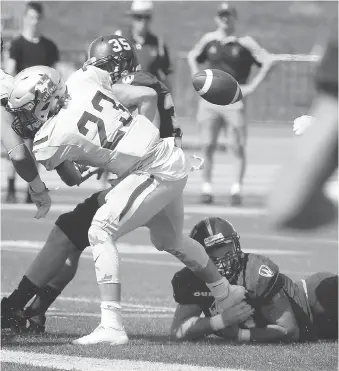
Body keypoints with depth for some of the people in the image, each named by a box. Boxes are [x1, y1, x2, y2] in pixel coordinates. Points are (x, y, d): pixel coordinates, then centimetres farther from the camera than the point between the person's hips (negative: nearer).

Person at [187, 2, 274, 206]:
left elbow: (268, 61, -2)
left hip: (234, 102, -3)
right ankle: (207, 187, 8)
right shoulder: (209, 40, 9)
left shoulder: (244, 42, -2)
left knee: (239, 148, -4)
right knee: (207, 147, 1)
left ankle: (237, 189, 0)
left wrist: (253, 86, -7)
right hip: (209, 101, 3)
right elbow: (192, 56, 25)